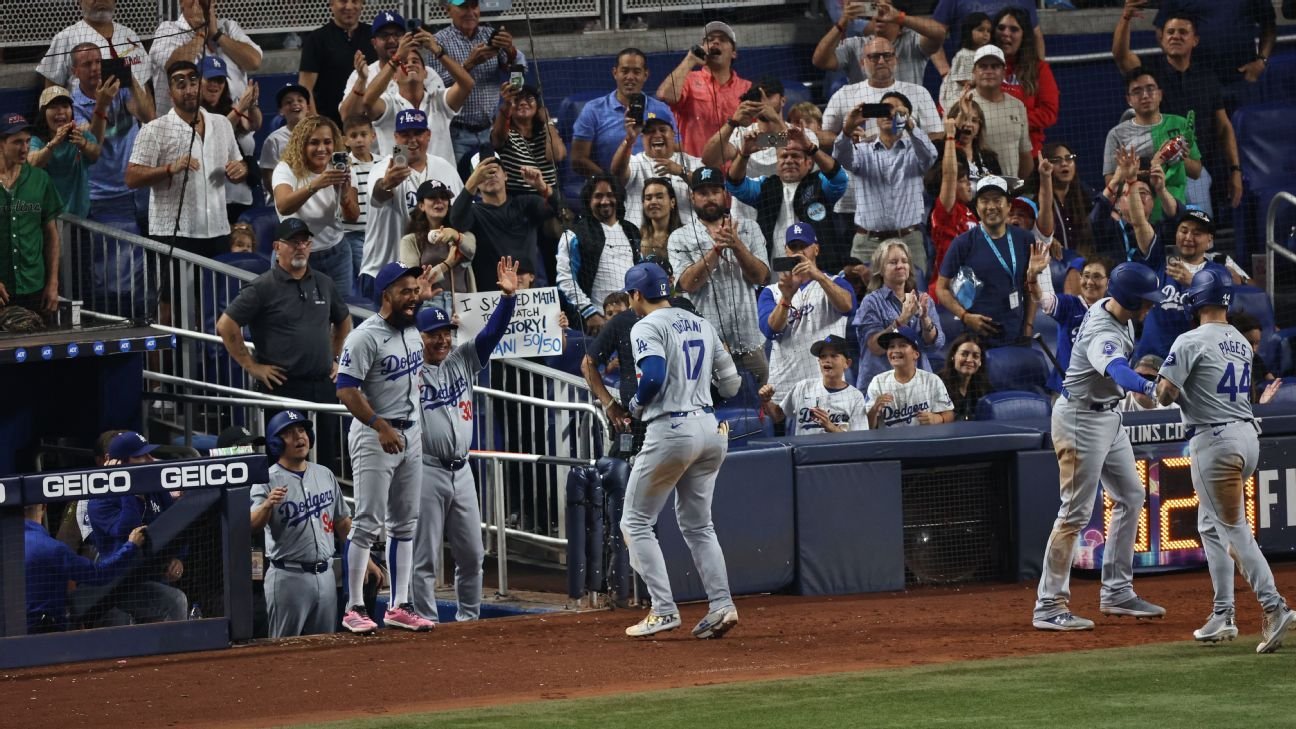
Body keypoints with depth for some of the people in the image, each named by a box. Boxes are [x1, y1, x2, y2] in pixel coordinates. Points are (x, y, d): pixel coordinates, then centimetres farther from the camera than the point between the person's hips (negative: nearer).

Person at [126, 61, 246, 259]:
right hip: (172, 235, -5)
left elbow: (239, 166, 23)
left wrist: (240, 170, -1)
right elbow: (132, 179, -9)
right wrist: (170, 169, -23)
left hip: (217, 233, 5)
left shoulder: (222, 124, 13)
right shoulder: (155, 130, -3)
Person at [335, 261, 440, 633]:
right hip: (373, 436, -8)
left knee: (406, 523, 9)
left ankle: (399, 606, 14)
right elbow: (346, 390, -20)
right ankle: (354, 609, -5)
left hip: (410, 434, 8)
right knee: (368, 522, -9)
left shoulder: (412, 331, 10)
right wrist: (382, 428, -24)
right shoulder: (366, 336, -16)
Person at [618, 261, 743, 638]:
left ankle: (663, 610, -4)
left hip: (670, 431, -7)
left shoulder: (647, 327, -7)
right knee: (697, 525, 17)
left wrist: (636, 404, -4)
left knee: (636, 522, 5)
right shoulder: (701, 325, 15)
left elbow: (654, 376, -22)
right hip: (710, 430, 7)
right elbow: (731, 383, 14)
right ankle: (721, 605, 3)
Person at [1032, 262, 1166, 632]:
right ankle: (1049, 608, -8)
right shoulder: (1103, 335, -32)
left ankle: (1116, 593, 21)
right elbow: (1116, 370, -54)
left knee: (1130, 497, 14)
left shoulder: (1107, 307, -2)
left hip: (1107, 418, 10)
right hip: (1081, 420, -10)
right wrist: (1148, 387, -73)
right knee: (1076, 513, -10)